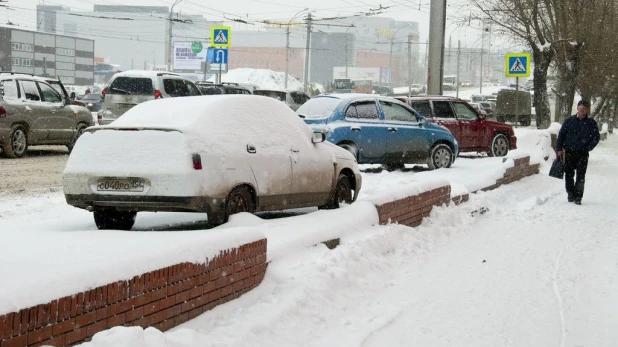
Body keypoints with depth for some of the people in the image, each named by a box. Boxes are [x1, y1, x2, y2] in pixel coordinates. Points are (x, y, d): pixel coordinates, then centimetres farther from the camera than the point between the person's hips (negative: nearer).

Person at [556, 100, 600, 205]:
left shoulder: (591, 123, 2)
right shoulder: (570, 121, 4)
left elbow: (596, 137, 5)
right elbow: (561, 134, 8)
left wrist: (588, 148, -8)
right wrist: (559, 149, 1)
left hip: (582, 154, -1)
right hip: (569, 152, 1)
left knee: (581, 176, -3)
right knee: (569, 174, 6)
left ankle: (578, 197, 2)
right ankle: (570, 194, 20)